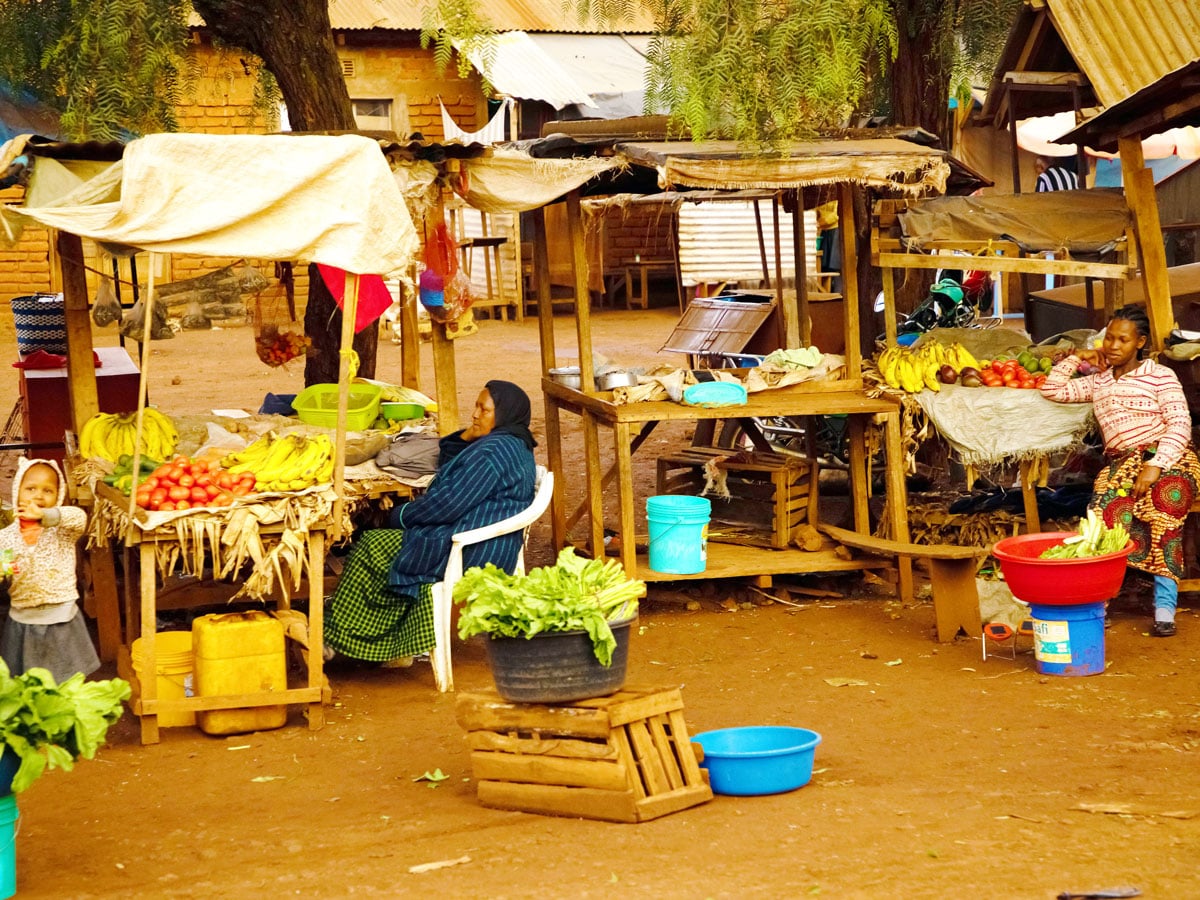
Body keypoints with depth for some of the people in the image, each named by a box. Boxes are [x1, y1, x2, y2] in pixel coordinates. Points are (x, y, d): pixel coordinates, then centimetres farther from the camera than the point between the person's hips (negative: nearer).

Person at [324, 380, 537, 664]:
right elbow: (446, 465, 24)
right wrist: (466, 437, 5)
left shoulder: (493, 451, -19)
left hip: (473, 553, -11)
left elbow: (448, 504, -21)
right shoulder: (515, 447, 15)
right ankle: (398, 648, 10)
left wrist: (402, 514, -6)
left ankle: (334, 639, 9)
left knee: (372, 549, -2)